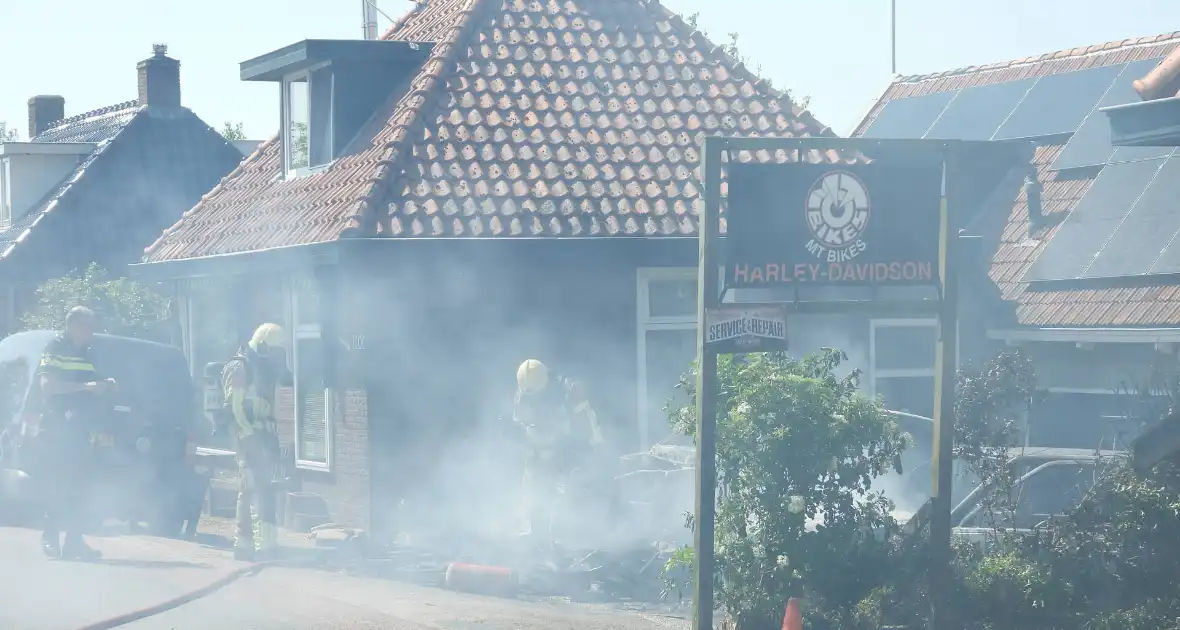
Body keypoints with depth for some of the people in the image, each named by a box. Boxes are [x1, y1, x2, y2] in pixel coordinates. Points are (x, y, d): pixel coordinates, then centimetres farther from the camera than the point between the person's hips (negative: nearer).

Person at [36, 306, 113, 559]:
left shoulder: (85, 353, 16)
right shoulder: (55, 348, -5)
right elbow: (48, 384, -19)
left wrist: (103, 386, 3)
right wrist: (87, 386, -22)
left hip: (78, 429, 7)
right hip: (56, 429, -7)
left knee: (75, 487, 5)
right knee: (57, 486, -9)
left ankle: (73, 540, 5)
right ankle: (50, 537, -9)